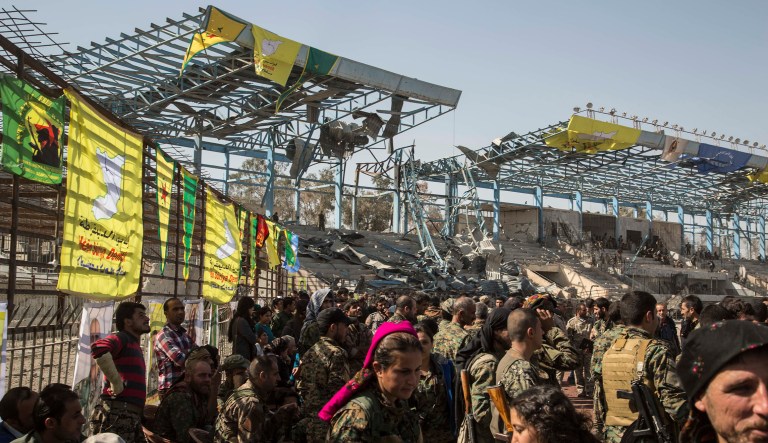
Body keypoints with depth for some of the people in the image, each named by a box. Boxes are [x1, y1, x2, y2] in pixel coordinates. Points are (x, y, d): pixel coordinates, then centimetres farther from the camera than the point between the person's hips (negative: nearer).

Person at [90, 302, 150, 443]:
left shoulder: (134, 345, 23)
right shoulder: (122, 338, -7)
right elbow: (98, 348, -30)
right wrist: (116, 383, -23)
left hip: (132, 416, 10)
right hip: (118, 414, -10)